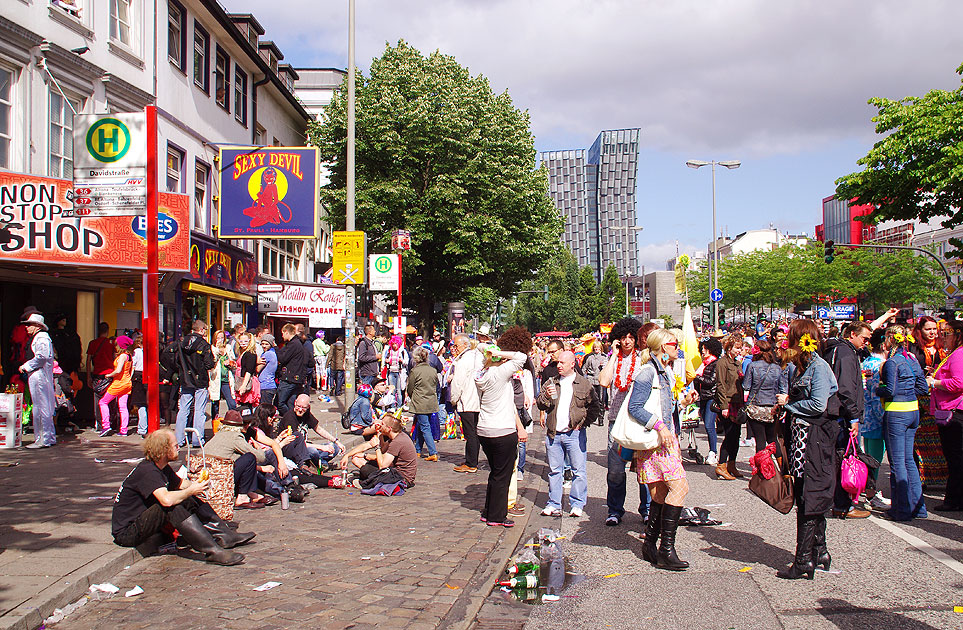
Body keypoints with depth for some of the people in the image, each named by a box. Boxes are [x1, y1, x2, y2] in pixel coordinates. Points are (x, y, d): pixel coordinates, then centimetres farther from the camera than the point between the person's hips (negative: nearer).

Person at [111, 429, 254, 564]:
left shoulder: (163, 468, 6)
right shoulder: (146, 470, -24)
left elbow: (180, 483, 23)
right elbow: (167, 500, -39)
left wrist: (196, 485, 0)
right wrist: (191, 491, -22)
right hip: (126, 532, -10)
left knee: (188, 500, 1)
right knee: (173, 506, -31)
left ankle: (225, 535, -1)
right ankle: (212, 551, -35)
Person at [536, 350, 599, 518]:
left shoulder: (585, 384, 3)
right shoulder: (551, 383, 12)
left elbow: (594, 406, 4)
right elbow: (540, 405, 9)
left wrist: (583, 422, -6)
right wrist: (546, 396, -11)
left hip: (574, 433, -3)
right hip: (553, 433, 3)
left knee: (579, 471, -1)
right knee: (554, 470, 8)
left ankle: (577, 505, 8)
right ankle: (553, 504, 15)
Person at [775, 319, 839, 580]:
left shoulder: (818, 366, -12)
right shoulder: (800, 366, 15)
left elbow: (818, 405, -20)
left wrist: (788, 403, -9)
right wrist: (787, 402, 3)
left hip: (814, 438, -9)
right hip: (801, 436, 9)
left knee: (808, 500, -6)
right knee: (805, 498, 13)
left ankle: (804, 562, -3)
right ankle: (819, 553, 23)